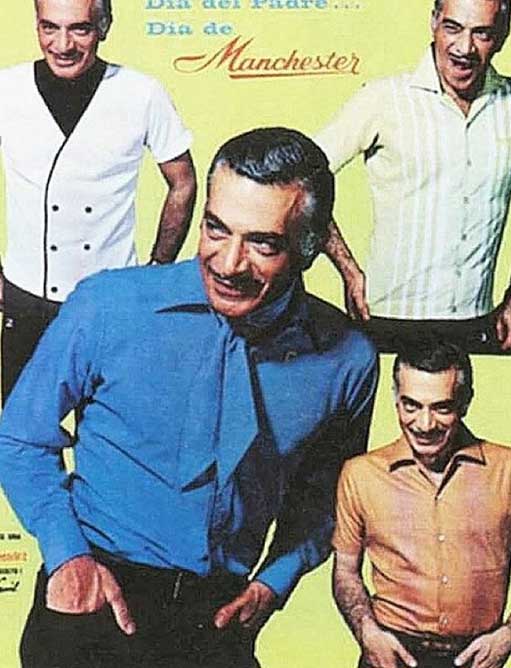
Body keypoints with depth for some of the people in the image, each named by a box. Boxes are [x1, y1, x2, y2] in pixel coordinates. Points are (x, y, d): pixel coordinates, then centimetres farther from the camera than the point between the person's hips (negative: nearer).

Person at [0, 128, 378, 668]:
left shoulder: (347, 360, -8)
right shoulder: (108, 306, -15)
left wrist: (274, 584, 0)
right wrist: (67, 554, -11)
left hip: (221, 618, 2)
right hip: (93, 602, -1)